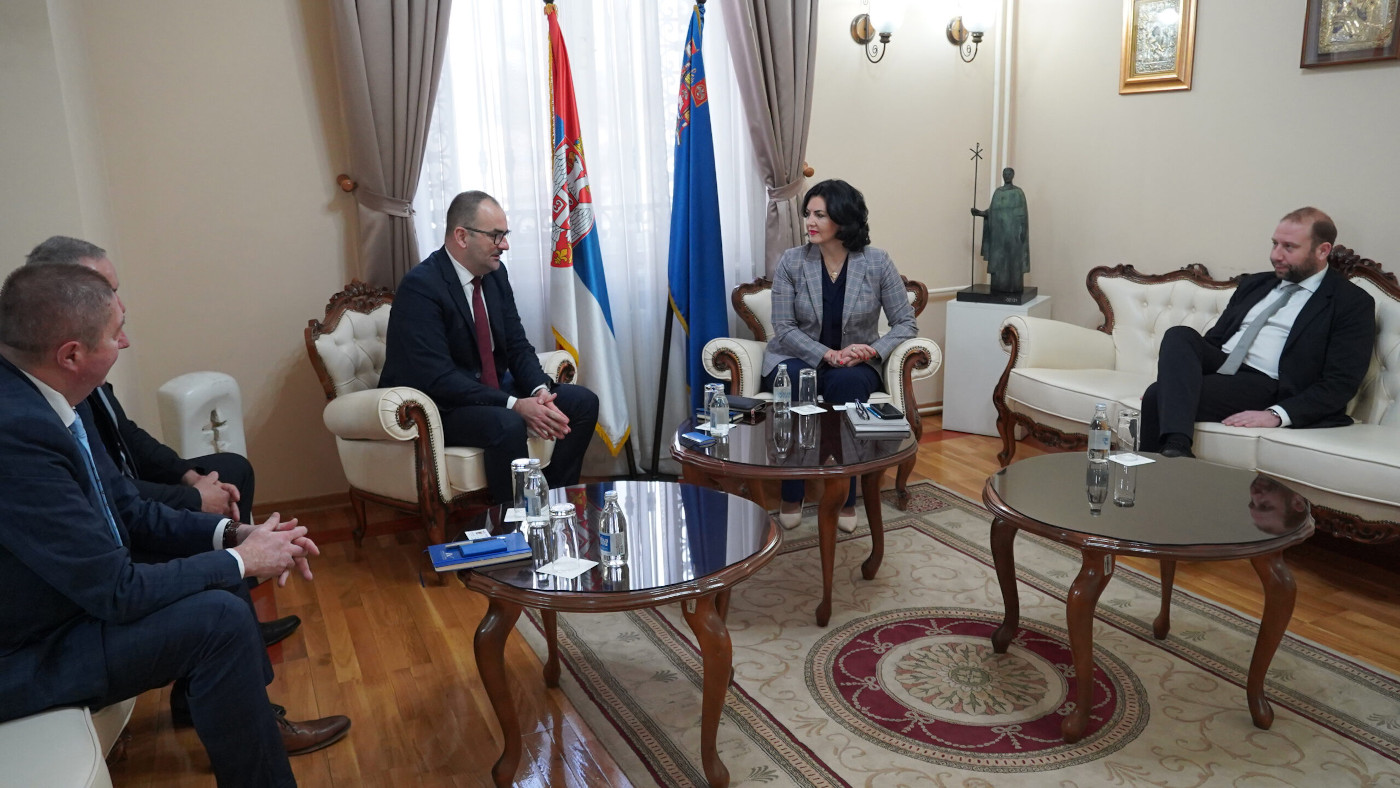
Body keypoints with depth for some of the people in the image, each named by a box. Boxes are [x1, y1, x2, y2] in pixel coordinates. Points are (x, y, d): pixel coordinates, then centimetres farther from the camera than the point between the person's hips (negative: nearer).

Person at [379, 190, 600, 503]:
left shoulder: (496, 273, 3)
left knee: (583, 402, -5)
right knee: (507, 425, -35)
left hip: (493, 388, 8)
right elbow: (438, 379, -27)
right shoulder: (420, 287, -21)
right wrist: (514, 405, -31)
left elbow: (517, 346, 5)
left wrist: (540, 391, -15)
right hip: (436, 405, -8)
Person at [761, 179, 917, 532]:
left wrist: (875, 350, -21)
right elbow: (784, 328, -8)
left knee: (847, 382, -36)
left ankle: (845, 498, -23)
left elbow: (905, 322, -2)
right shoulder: (791, 262, -5)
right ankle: (791, 496, -23)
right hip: (797, 358, 0)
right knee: (792, 380, -36)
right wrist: (829, 355, -23)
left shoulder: (877, 263, -5)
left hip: (854, 366, 0)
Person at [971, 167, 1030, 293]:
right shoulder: (997, 191, 12)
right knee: (998, 259, 3)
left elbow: (1022, 214, -7)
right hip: (999, 231, 5)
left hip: (1013, 231, -5)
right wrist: (980, 213, -4)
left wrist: (1022, 231, -14)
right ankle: (999, 286, 8)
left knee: (1014, 259, -4)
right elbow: (992, 211, 12)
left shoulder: (1018, 192, -3)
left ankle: (1014, 286, 1)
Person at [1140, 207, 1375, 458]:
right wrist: (1172, 373, 2)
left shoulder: (1352, 303, 2)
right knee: (1179, 334, -28)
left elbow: (1340, 383, -7)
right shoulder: (1254, 284, 22)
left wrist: (1277, 414, -21)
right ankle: (1176, 445, -41)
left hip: (1265, 386, -6)